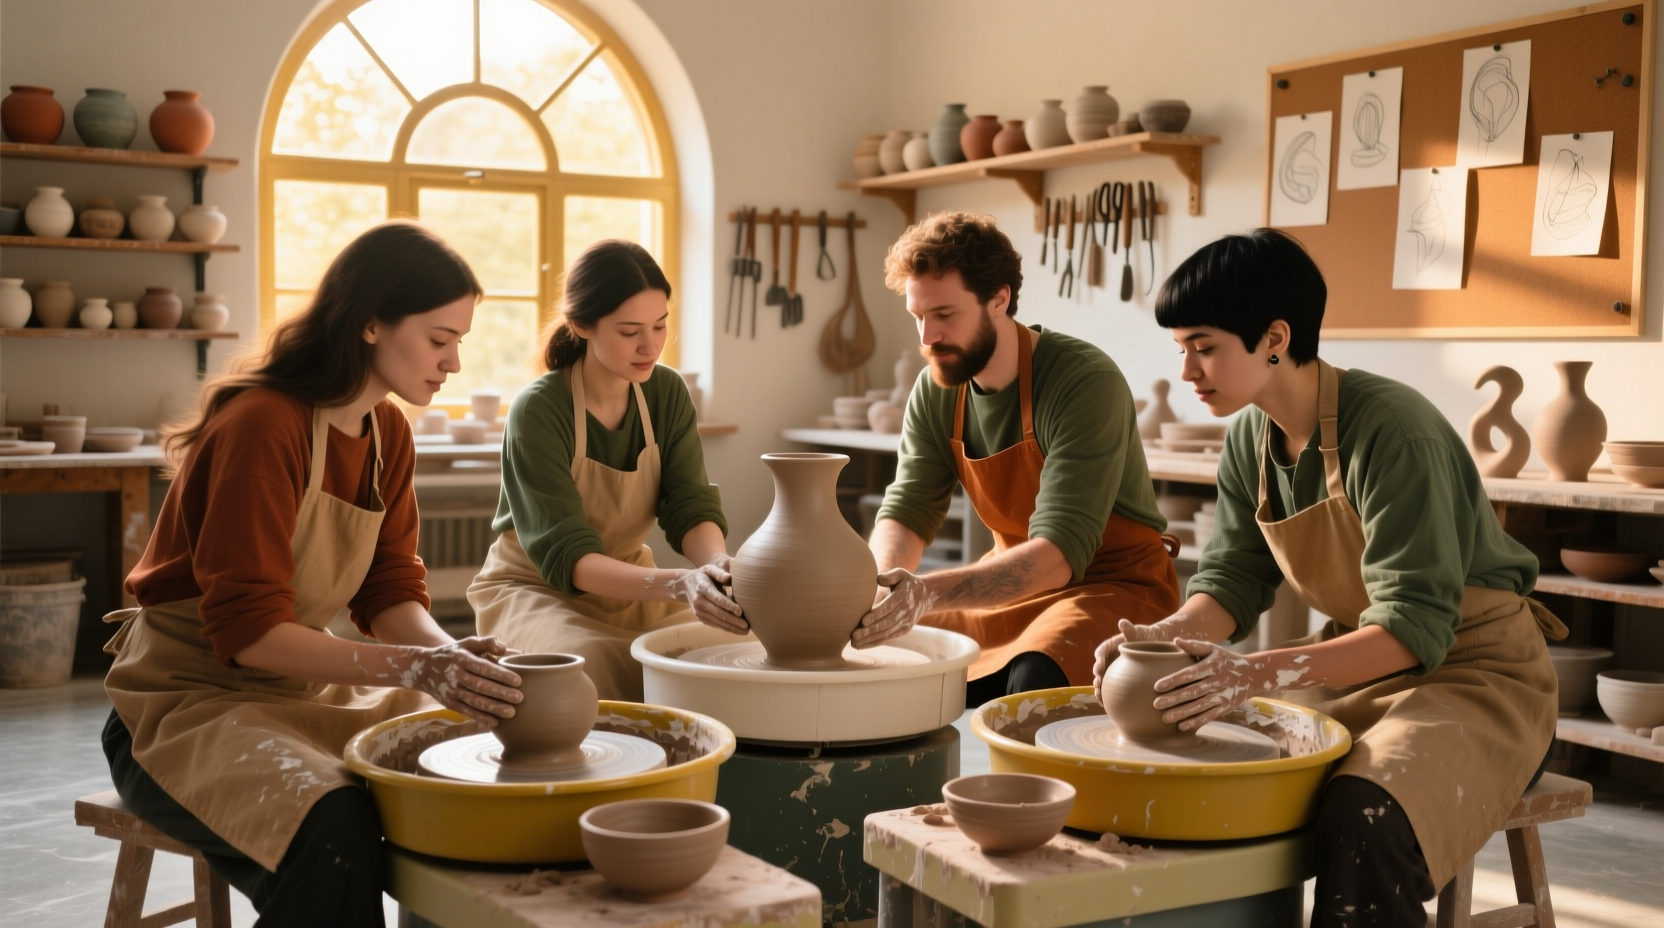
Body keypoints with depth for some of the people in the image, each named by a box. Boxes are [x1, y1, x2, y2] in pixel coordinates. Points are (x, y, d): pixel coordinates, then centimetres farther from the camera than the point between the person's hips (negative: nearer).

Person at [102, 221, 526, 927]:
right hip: (188, 702, -8)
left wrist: (451, 657, -18)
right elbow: (246, 631, -26)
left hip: (305, 690, 8)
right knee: (334, 830, -34)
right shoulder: (264, 426, -23)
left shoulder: (389, 433, 3)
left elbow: (392, 590, 4)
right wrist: (414, 667, -33)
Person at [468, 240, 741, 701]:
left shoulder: (667, 394, -5)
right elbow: (566, 556, -26)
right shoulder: (537, 411, -22)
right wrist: (677, 584, -41)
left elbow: (691, 507, -8)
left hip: (631, 584, 5)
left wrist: (716, 564, -33)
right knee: (598, 663, -37)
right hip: (537, 589, -5)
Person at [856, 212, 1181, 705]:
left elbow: (1059, 552, -32)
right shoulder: (935, 393, -4)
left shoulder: (1086, 382, -25)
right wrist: (882, 585, -30)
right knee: (880, 653, -12)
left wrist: (926, 592, -45)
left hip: (1116, 585, -6)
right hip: (1014, 582, 6)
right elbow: (905, 513, -5)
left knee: (1034, 680, -36)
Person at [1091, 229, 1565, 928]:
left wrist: (1261, 673, -38)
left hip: (1472, 671, -8)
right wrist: (1170, 635, -17)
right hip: (1353, 666, 8)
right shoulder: (1251, 437, 0)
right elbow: (1233, 578, 5)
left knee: (1363, 818, -35)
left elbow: (1417, 627, -28)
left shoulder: (1390, 430, -25)